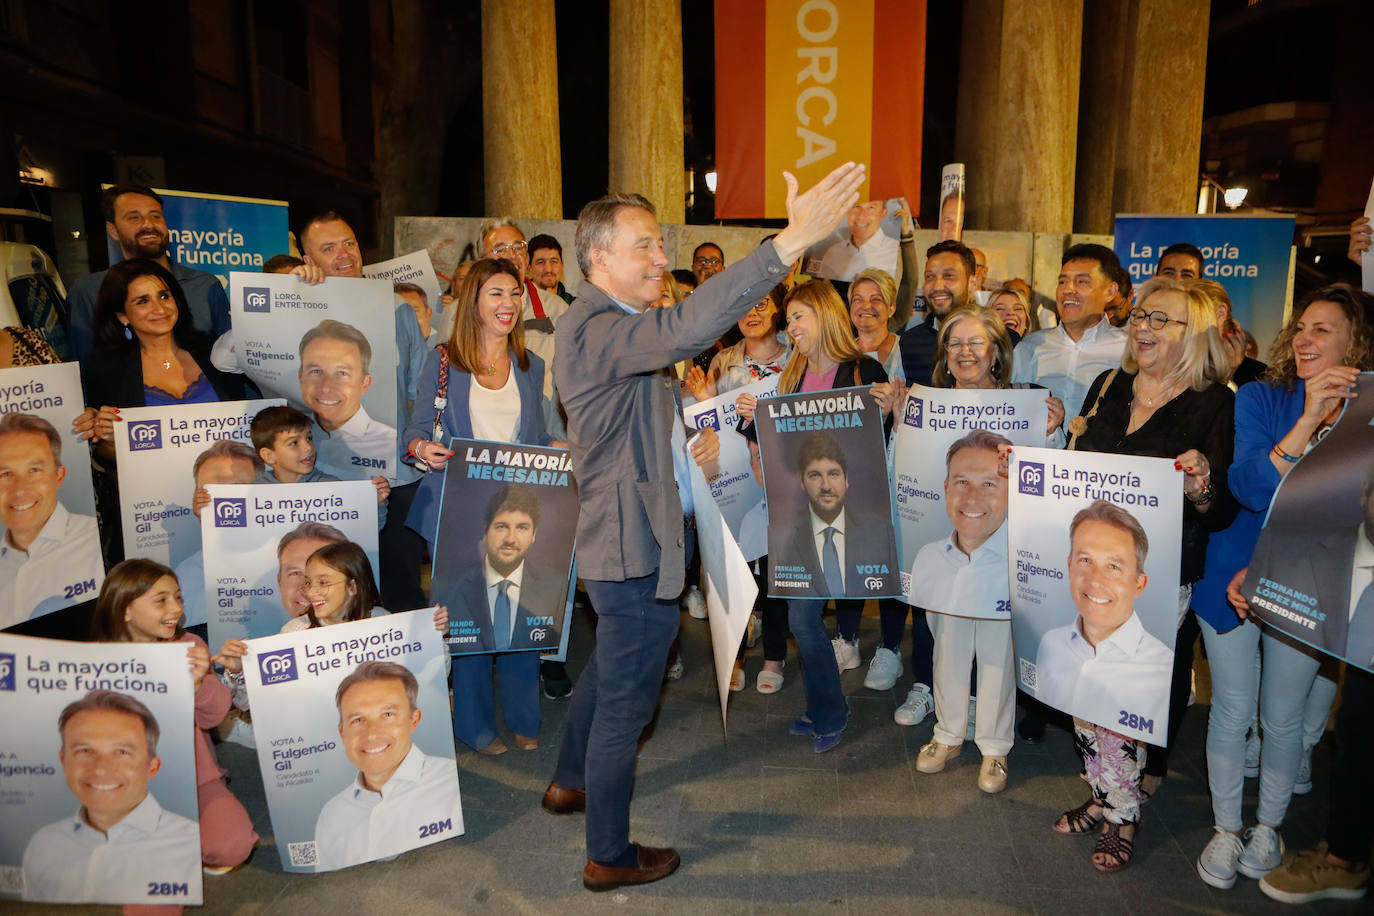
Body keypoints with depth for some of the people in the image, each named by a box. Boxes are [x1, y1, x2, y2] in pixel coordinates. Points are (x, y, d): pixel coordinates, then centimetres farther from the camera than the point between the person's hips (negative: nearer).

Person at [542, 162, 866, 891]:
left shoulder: (601, 325, 13)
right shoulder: (595, 330, -23)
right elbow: (685, 327, -43)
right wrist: (791, 242, -47)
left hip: (619, 542, 11)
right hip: (634, 550, -11)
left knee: (608, 672, 28)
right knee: (625, 702, 4)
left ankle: (570, 782, 49)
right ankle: (609, 858, 21)